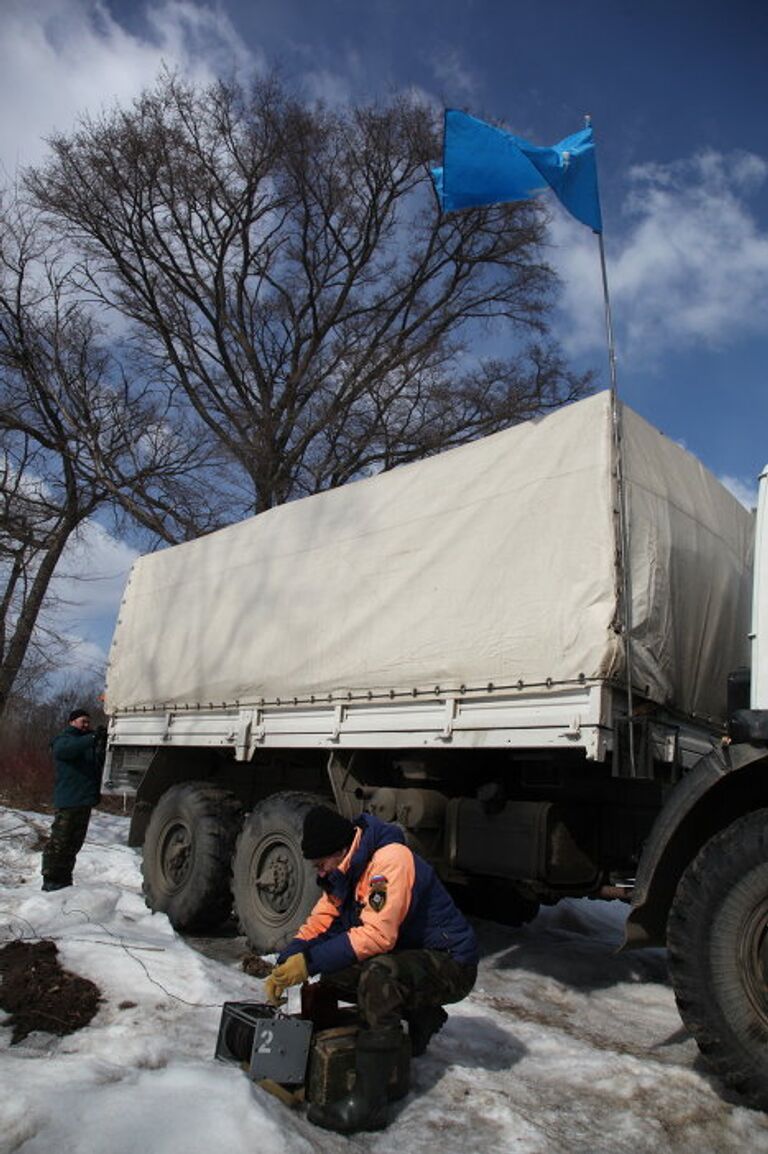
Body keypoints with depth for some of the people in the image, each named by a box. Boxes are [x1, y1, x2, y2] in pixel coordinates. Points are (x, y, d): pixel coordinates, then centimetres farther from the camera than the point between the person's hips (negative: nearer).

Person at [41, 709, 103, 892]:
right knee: (58, 842, -5)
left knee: (74, 843, 13)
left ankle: (64, 879, 21)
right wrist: (92, 738, -40)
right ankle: (50, 880, 3)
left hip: (85, 801, 8)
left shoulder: (89, 743, 20)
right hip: (67, 801, -8)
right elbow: (66, 748, -30)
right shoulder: (63, 739, -4)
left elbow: (97, 766, 21)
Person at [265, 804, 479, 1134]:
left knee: (378, 974, -33)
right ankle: (420, 1017, 12)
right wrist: (284, 966, -11)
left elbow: (377, 935, -33)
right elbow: (319, 922, 3)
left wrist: (310, 962, -31)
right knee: (332, 973, -2)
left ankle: (367, 1104, -23)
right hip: (408, 956, 9)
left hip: (451, 964, -9)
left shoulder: (391, 859, -26)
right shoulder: (346, 869, 3)